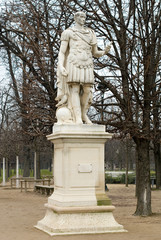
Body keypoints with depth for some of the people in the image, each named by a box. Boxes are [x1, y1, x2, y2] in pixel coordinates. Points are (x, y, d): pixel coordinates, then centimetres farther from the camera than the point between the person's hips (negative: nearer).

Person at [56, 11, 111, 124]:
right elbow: (62, 52, 4)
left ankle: (84, 114, 11)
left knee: (87, 90, -5)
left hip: (87, 65, 4)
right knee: (75, 89, -12)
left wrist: (104, 52, -3)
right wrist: (60, 66, -13)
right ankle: (78, 117, -16)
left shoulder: (91, 33, 21)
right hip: (73, 64, -4)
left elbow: (95, 53, 20)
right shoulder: (68, 32, 10)